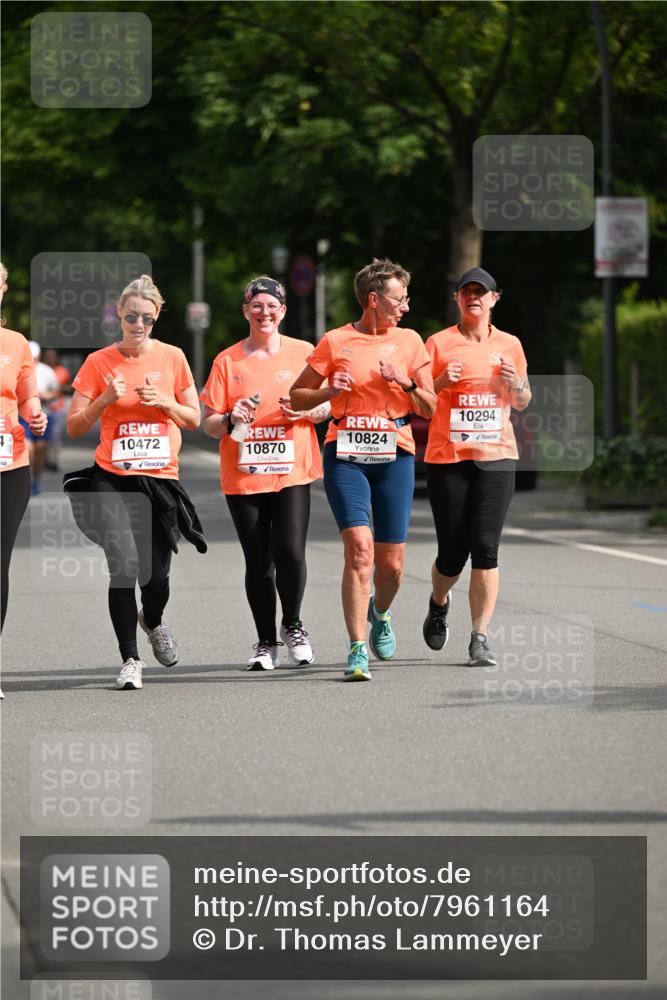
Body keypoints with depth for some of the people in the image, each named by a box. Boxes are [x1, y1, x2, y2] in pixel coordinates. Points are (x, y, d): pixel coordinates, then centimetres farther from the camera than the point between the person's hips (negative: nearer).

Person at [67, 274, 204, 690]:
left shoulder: (172, 358, 5)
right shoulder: (99, 363, 1)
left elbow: (194, 419, 11)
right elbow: (74, 426, 3)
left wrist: (164, 402, -7)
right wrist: (105, 399, -13)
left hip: (162, 479, 2)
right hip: (113, 480, -1)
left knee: (156, 576, 1)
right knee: (125, 566, -18)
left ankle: (153, 621, 37)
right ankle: (130, 659, -5)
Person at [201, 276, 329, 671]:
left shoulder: (304, 353, 6)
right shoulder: (227, 361, 5)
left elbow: (328, 405, 12)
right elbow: (209, 424, 6)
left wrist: (306, 411, -9)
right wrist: (232, 418, -15)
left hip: (292, 472, -1)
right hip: (243, 476, 1)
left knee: (290, 553, -14)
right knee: (258, 562, 2)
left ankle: (293, 625, 10)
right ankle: (266, 642, 15)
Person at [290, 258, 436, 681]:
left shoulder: (410, 341, 9)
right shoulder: (336, 342, 2)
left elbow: (430, 409, 9)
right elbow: (296, 397, 9)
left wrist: (406, 384, -9)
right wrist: (330, 391, -10)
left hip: (395, 455, 2)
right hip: (346, 454, -2)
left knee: (391, 562, 3)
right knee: (359, 547, -18)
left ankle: (380, 613, 37)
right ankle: (358, 650, -14)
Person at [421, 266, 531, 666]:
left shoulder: (509, 345, 10)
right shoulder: (439, 344, 2)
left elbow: (521, 404, 19)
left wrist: (516, 383, -3)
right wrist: (441, 382, -14)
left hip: (496, 456, 1)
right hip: (447, 457, -1)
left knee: (485, 548, -10)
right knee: (453, 552, 0)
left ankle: (480, 639, -6)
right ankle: (439, 603, 35)